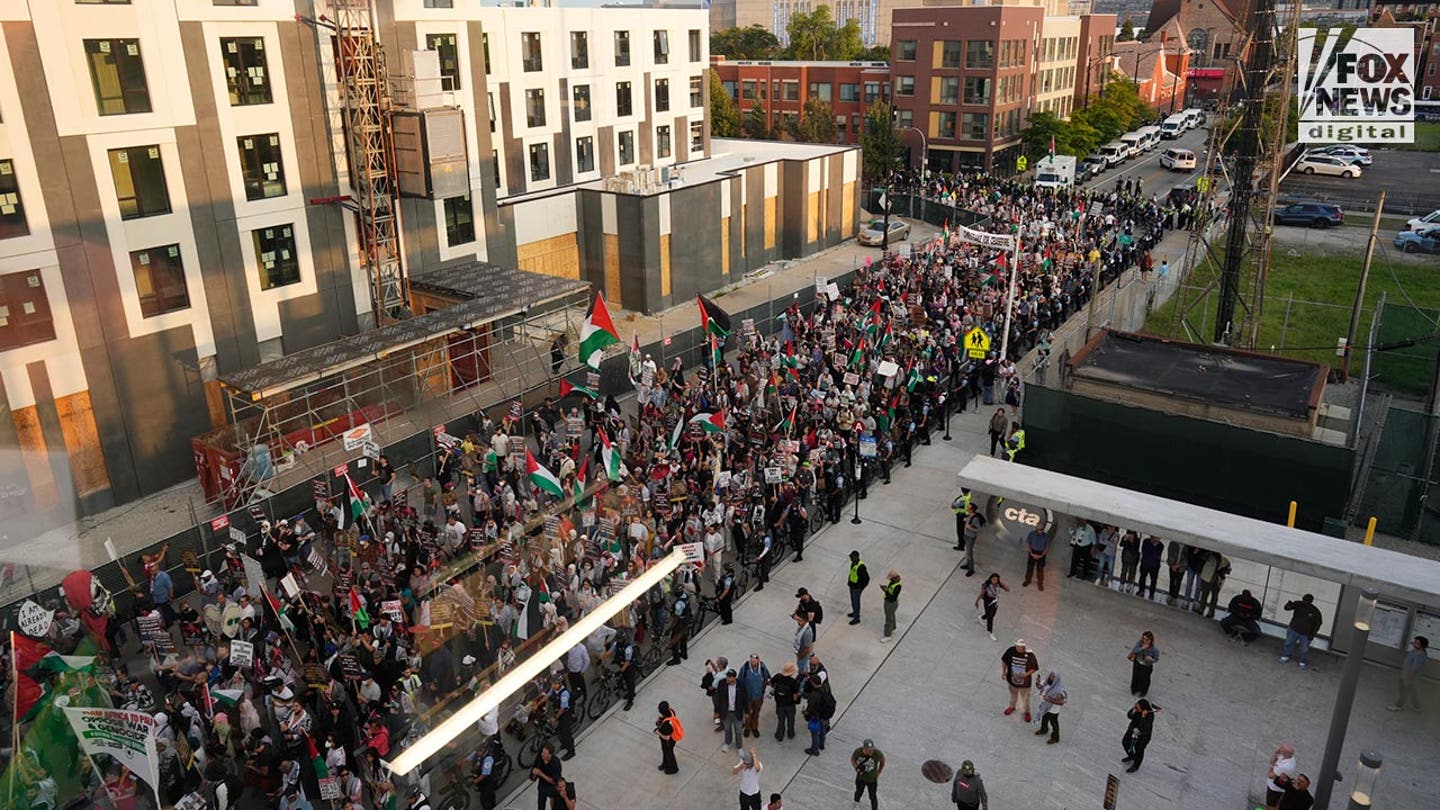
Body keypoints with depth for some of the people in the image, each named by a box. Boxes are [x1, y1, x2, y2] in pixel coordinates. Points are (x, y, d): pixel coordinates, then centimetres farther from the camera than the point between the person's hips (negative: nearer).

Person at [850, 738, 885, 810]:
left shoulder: (878, 753, -31)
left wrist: (878, 773, 0)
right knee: (858, 792, 27)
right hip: (860, 777, 2)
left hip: (872, 779, -2)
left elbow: (882, 760, -7)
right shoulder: (858, 751, -28)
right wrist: (856, 767, -22)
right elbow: (852, 759, -6)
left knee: (872, 797, 8)